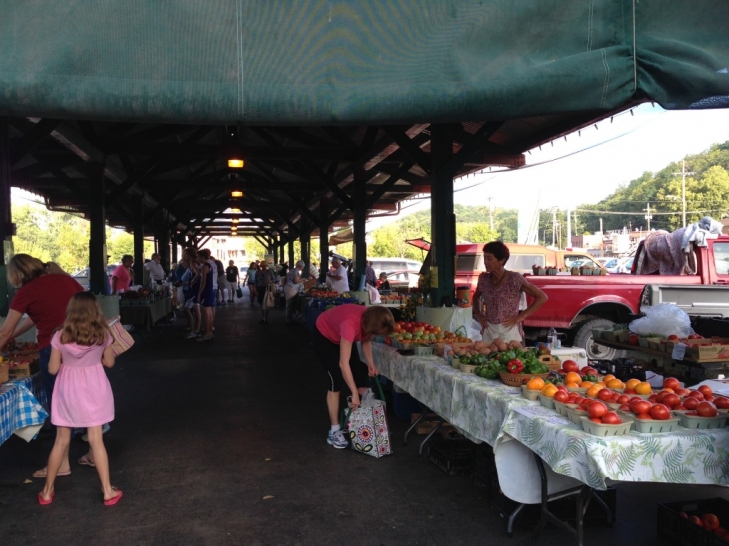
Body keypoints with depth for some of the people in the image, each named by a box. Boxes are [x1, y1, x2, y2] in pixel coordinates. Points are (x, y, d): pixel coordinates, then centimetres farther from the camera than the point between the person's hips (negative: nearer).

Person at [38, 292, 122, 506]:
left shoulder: (60, 336, -8)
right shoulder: (103, 334, -7)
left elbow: (53, 369, -3)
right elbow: (109, 362, 4)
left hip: (68, 391, 1)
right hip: (93, 390, 0)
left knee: (61, 441, 13)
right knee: (96, 440, 5)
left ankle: (47, 491, 25)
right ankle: (108, 491, 9)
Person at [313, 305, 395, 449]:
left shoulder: (369, 320, -24)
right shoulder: (351, 324, -43)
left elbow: (366, 340, -2)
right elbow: (343, 363, -44)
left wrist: (370, 364, -15)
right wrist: (354, 393, -42)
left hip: (342, 337, 7)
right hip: (324, 336, -7)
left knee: (360, 375, 1)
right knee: (337, 380, -15)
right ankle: (334, 431, -7)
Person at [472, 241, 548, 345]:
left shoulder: (515, 278, -11)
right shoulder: (484, 279, 2)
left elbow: (542, 297, -8)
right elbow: (476, 297, 22)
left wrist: (521, 316, -10)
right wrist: (478, 314, 6)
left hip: (510, 331, -4)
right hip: (489, 331, 4)